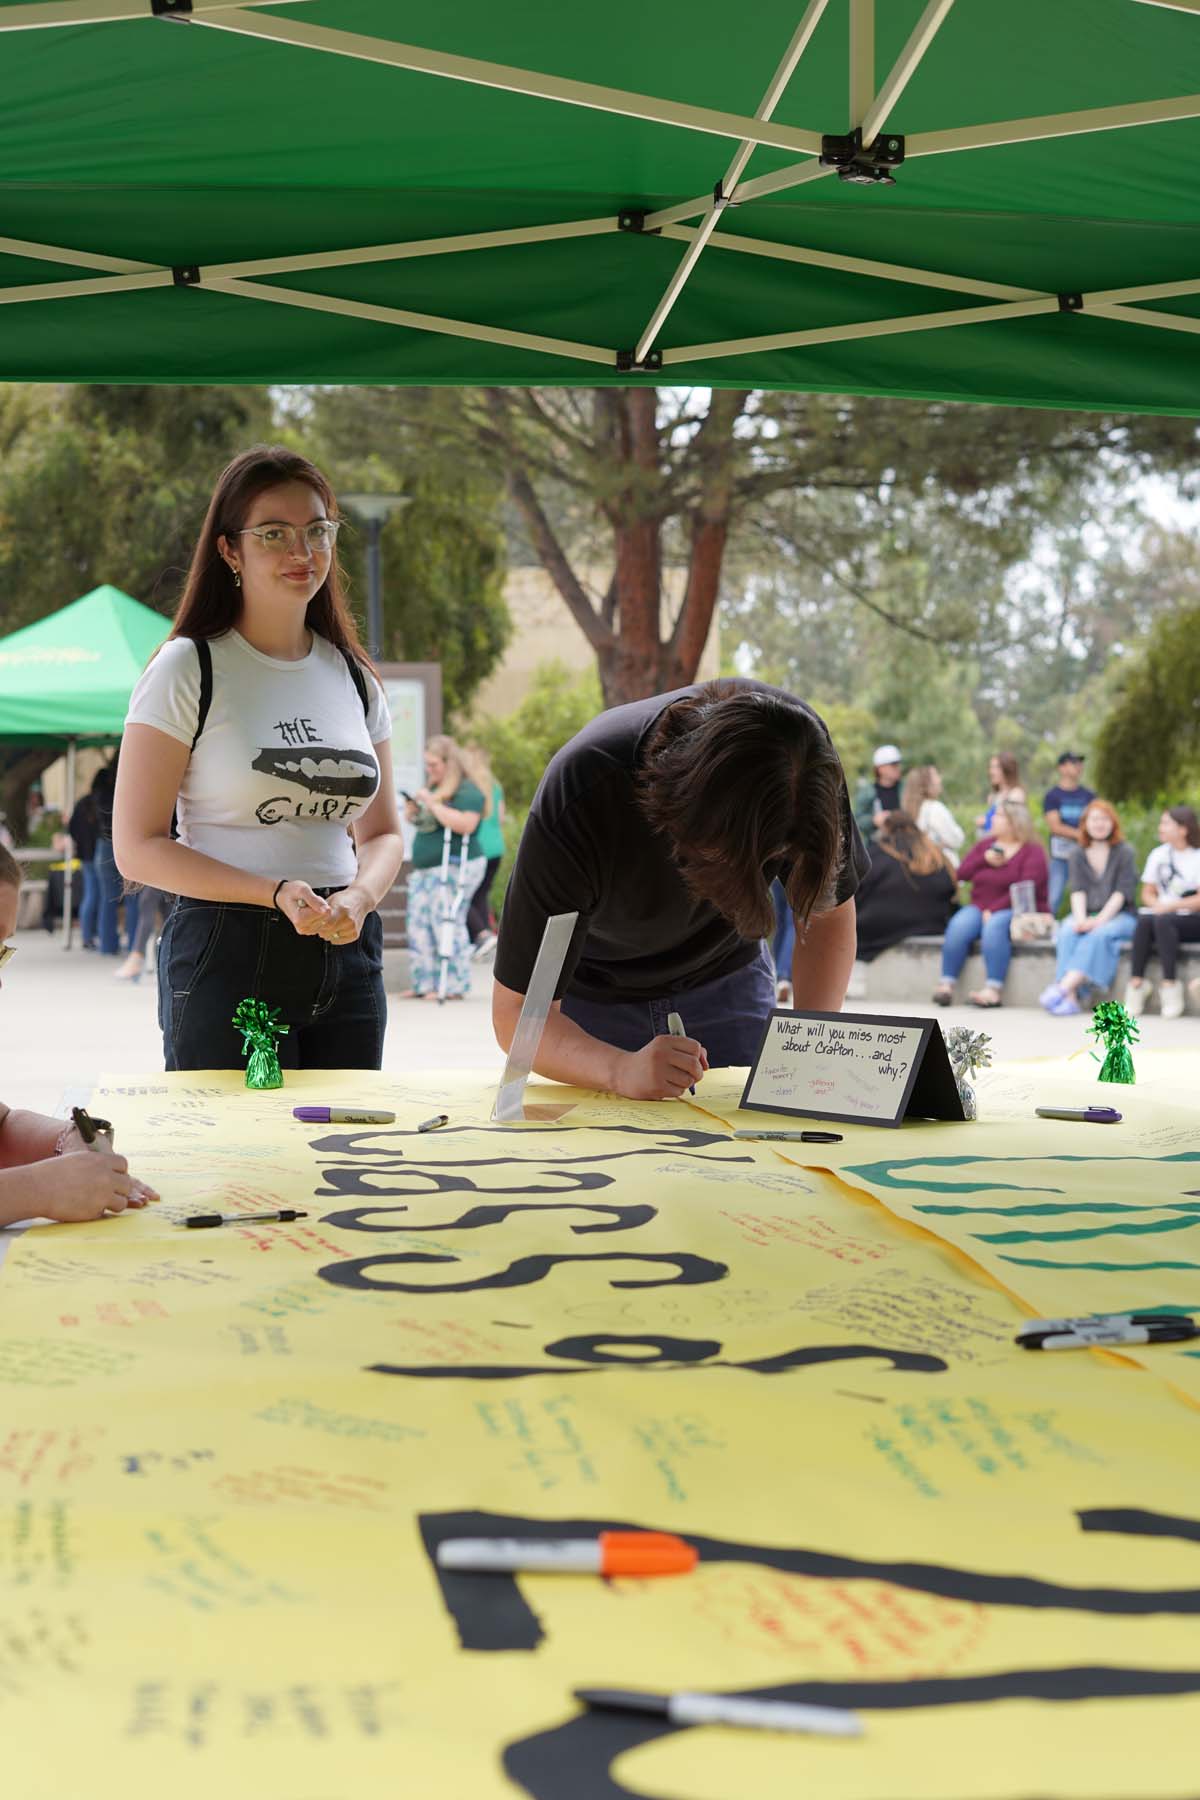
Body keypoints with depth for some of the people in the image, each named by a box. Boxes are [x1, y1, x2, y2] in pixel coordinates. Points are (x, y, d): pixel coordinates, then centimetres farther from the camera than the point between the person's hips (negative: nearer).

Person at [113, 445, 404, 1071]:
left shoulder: (353, 677, 11)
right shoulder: (189, 669, -5)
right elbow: (138, 847, -8)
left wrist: (359, 897, -8)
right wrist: (276, 894, -19)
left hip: (348, 957, 5)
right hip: (227, 955, -5)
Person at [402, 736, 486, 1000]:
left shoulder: (467, 791, -9)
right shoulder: (432, 788, 19)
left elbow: (465, 824, -25)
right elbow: (419, 823, 30)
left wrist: (433, 804, -20)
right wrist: (414, 809, 7)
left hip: (454, 869, -10)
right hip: (425, 869, 10)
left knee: (446, 924, -12)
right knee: (419, 926, 6)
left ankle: (452, 986, -10)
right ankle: (424, 984, 11)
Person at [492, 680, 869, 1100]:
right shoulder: (577, 803, -38)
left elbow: (830, 911, -13)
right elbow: (516, 1011, -35)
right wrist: (620, 1069, -54)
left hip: (725, 983, 3)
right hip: (588, 993, -3)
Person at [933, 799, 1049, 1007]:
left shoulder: (1033, 851, 0)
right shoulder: (985, 844, 18)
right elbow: (961, 874, 10)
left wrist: (994, 910, -19)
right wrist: (984, 860, -6)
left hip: (1017, 912, -5)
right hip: (981, 908, 5)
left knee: (994, 926, -37)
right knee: (959, 925, -27)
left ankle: (994, 989, -43)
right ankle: (946, 984, -30)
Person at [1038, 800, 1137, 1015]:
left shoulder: (1124, 853, 4)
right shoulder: (1078, 854, 14)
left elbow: (1122, 892, -6)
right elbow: (1077, 891, 1)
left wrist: (1100, 920, -20)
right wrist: (1081, 919, -18)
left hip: (1119, 916, -2)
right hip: (1086, 915, 2)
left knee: (1100, 934, -35)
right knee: (1067, 932, -30)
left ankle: (1063, 987, -49)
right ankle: (1071, 997, -45)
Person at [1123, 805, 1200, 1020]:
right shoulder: (1158, 854, 12)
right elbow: (1147, 893, 13)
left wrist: (1169, 906, -17)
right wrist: (1157, 905, -8)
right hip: (1164, 913, 4)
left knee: (1163, 921, -35)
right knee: (1144, 919, -30)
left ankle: (1170, 986, -33)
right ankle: (1136, 983, -32)